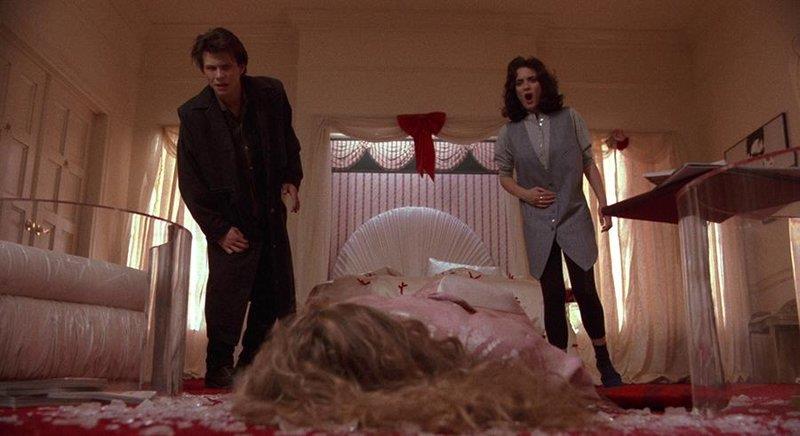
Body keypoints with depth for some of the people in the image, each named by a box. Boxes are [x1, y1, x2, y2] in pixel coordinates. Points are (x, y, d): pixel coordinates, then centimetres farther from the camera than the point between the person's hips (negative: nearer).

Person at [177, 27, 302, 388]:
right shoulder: (193, 115, -12)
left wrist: (291, 180, -3)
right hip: (230, 221, -3)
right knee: (227, 290, -15)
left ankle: (250, 362, 28)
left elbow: (290, 144, 12)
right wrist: (218, 229, -14)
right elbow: (190, 182, -8)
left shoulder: (271, 94, -6)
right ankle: (219, 367, 3)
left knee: (278, 298, 9)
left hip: (271, 215, 4)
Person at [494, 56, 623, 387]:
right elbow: (503, 174, 13)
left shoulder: (569, 119, 1)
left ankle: (604, 362, 12)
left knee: (584, 289, -6)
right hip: (538, 223, 1)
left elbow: (589, 163, 5)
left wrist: (603, 204, -2)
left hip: (574, 217, -1)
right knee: (553, 296, 5)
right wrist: (525, 193, -6)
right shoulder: (510, 132, 4)